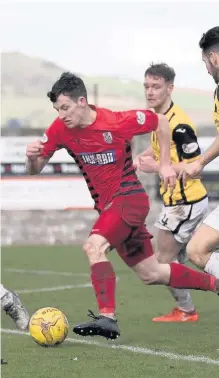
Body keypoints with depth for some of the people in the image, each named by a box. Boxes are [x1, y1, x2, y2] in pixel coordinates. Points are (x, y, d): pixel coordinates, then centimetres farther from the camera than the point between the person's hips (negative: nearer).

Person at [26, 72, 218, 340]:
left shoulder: (118, 122, -18)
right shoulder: (60, 130, -5)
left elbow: (160, 122, -3)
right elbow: (35, 170, 1)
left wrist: (165, 164, -2)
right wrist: (32, 157, -22)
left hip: (130, 198, -7)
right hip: (106, 205, 7)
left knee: (93, 246, -31)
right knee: (150, 274, 13)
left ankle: (107, 318, -35)